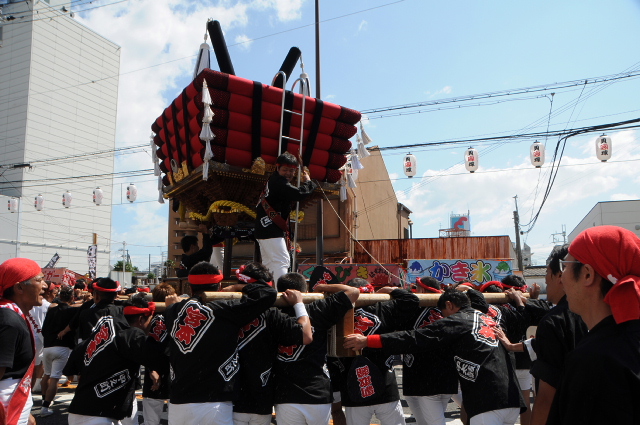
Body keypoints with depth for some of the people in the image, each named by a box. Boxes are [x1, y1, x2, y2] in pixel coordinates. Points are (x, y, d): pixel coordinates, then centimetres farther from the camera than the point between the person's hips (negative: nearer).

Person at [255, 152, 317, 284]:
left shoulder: (273, 180, 18)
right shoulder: (279, 182, -16)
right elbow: (299, 194, -25)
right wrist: (308, 182, -9)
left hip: (264, 229, 11)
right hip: (271, 230, -11)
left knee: (268, 264, 17)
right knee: (282, 261, -14)